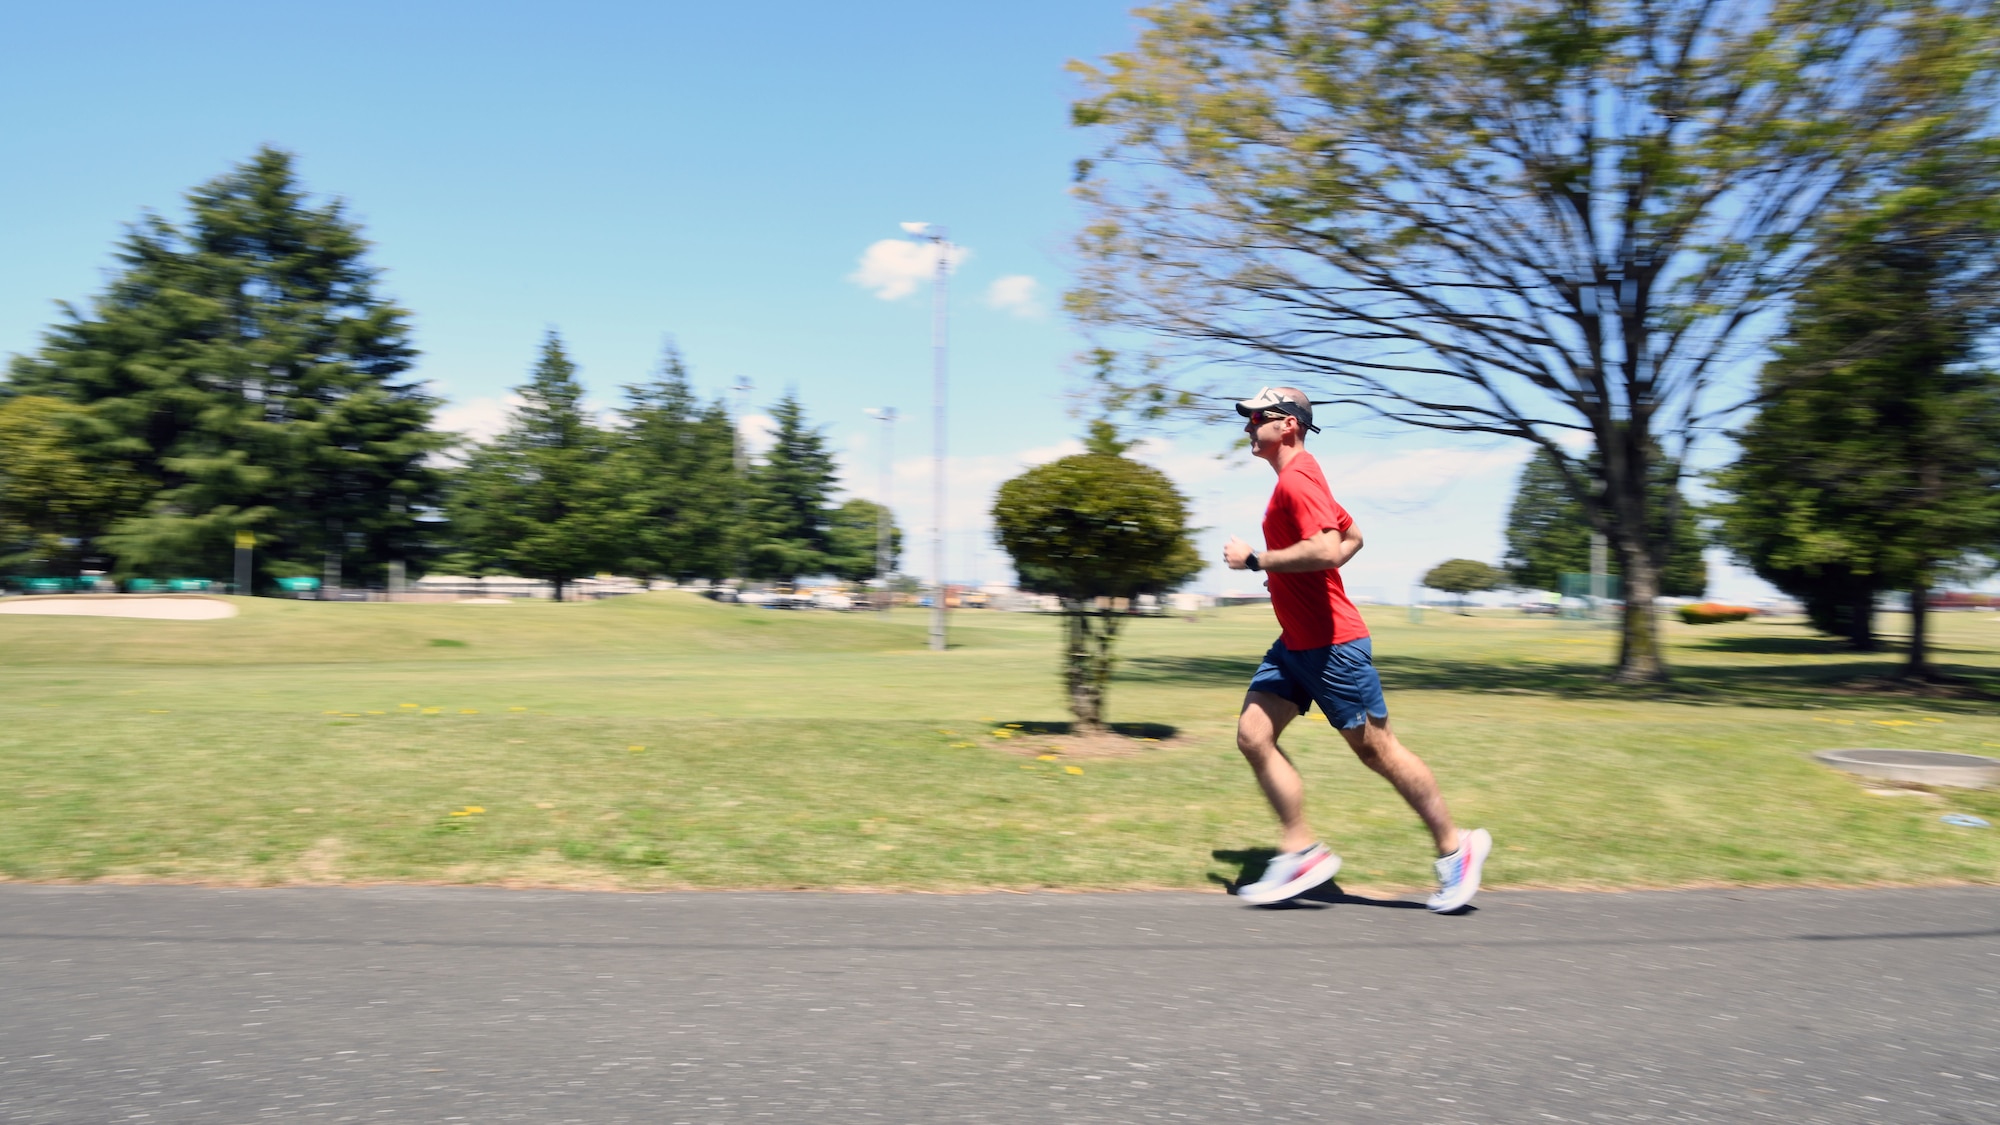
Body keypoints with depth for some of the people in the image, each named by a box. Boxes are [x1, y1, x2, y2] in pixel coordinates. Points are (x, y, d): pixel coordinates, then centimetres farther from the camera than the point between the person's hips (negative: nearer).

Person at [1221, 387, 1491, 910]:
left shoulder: (1297, 479, -16)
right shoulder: (1301, 478, 15)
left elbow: (1325, 550, -31)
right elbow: (1352, 536, 25)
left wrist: (1254, 559, -21)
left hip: (1331, 645, -10)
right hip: (1295, 643, 10)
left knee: (1377, 751, 1)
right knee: (1252, 735, 1)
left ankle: (1455, 848, 18)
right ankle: (1301, 851, 7)